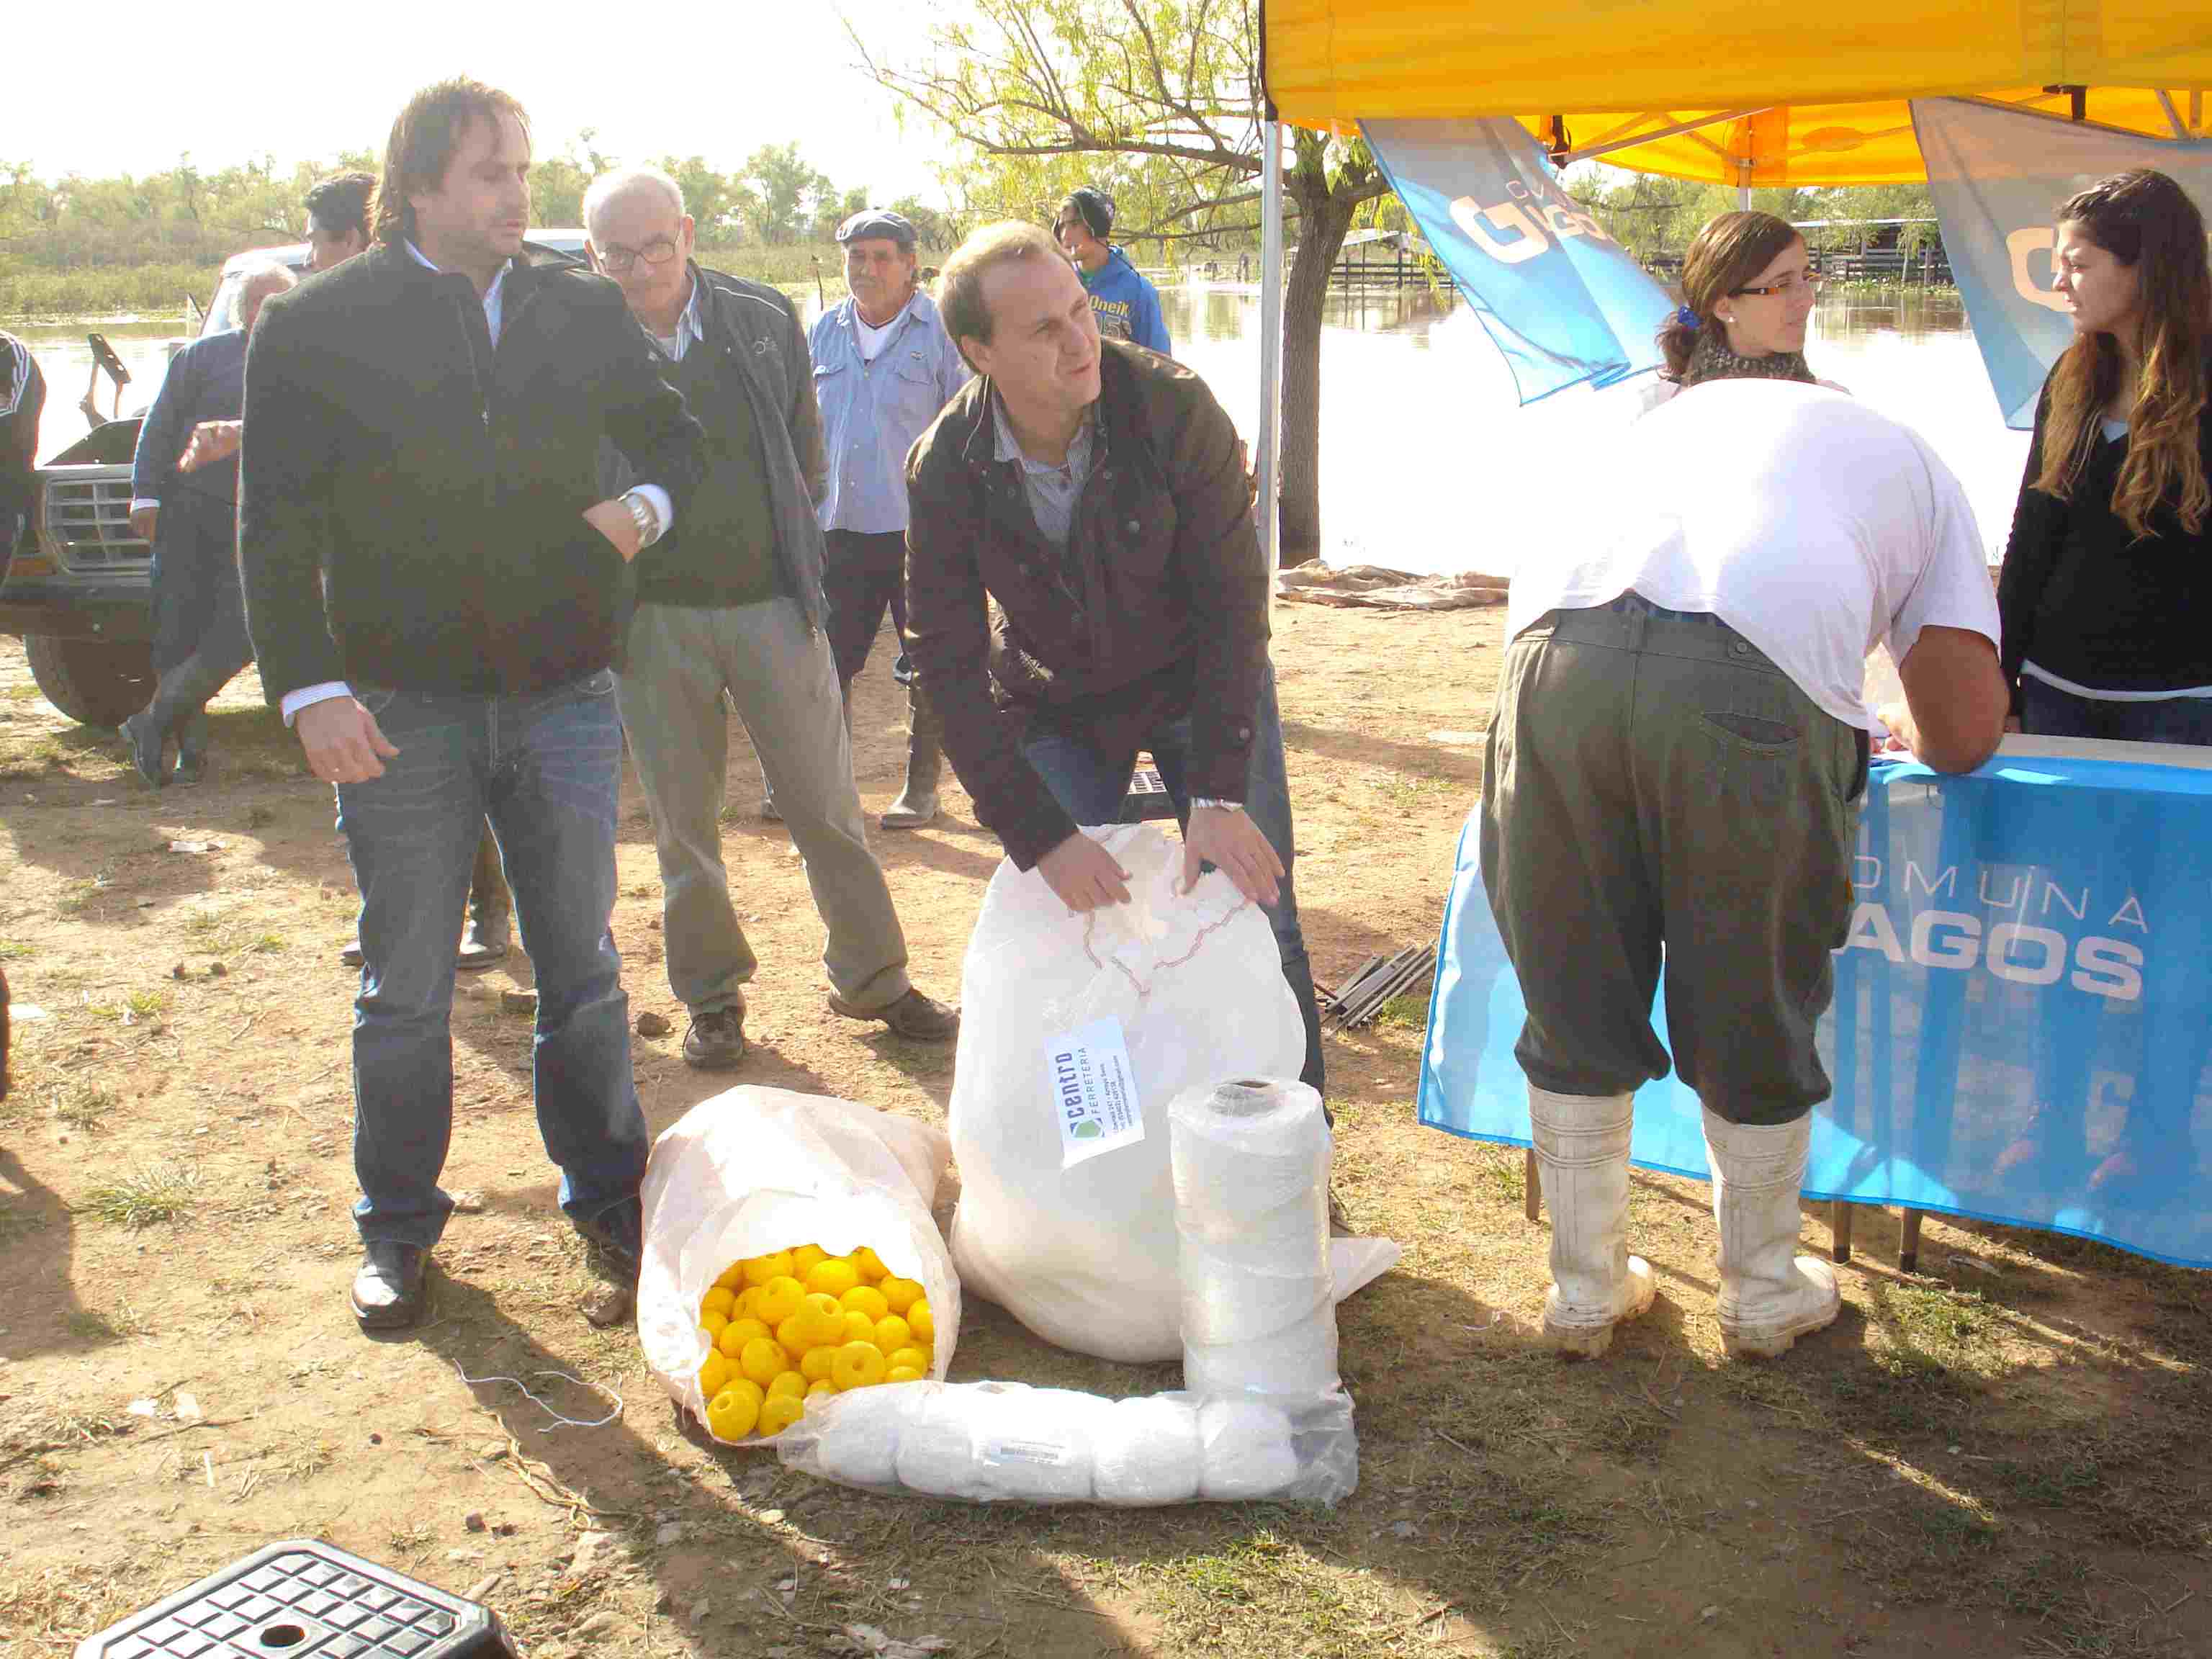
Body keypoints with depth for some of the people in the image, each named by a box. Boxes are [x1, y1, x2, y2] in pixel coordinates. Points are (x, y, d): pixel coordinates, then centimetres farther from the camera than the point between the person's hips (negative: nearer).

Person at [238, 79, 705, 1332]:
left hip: (564, 696, 2)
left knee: (584, 970, 9)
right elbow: (276, 525, -4)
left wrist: (647, 504, -2)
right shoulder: (316, 326, -2)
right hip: (402, 708, -2)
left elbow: (677, 435, 20)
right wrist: (310, 688, -14)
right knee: (406, 988, 8)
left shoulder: (586, 312, 7)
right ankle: (398, 1230, 24)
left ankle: (611, 1204, 23)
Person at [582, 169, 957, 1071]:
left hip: (771, 600, 1)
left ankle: (871, 977, 20)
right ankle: (711, 994, 25)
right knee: (682, 823, 9)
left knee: (828, 803, 5)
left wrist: (783, 550, 12)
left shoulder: (764, 319, 0)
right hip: (653, 616, -1)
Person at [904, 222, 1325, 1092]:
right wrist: (1041, 836, -25)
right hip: (1054, 707, 1)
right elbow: (948, 669, -17)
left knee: (1257, 924, -2)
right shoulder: (944, 469, -20)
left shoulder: (1173, 407, -25)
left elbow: (1232, 602, -20)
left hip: (1197, 684, -1)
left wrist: (1220, 793, -27)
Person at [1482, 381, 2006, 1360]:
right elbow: (1966, 729, 20)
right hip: (1758, 681, -2)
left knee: (1574, 1006, 18)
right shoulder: (1914, 467, 31)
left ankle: (1585, 1289, 34)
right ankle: (1763, 1294, 37)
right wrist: (1901, 728, 45)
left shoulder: (1679, 413, 41)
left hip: (1560, 645, 3)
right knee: (1752, 1024, 17)